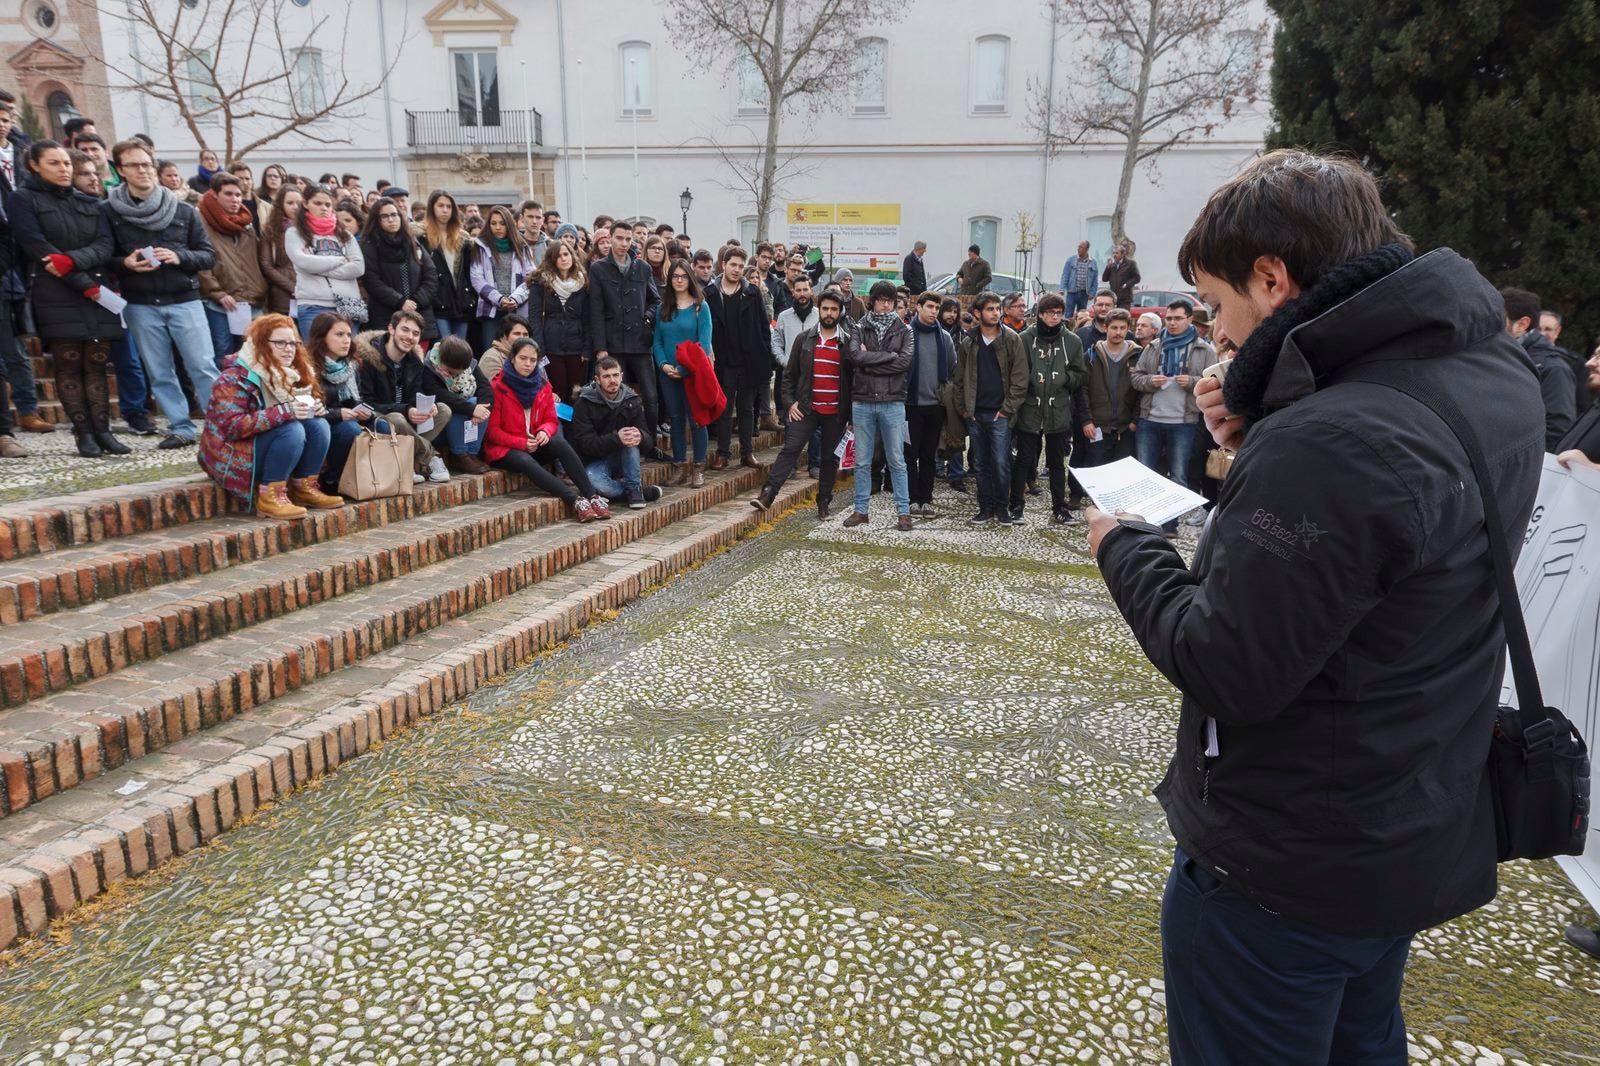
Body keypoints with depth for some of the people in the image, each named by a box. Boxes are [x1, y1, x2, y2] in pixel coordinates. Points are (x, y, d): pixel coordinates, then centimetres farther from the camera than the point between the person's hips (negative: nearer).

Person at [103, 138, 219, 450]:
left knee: (203, 367, -4)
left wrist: (180, 257, -13)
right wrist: (125, 263, -14)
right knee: (159, 373, 5)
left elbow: (209, 256, 5)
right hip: (140, 305, 1)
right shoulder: (108, 212, 3)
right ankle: (181, 427, 13)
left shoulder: (184, 211, 4)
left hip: (184, 301, -1)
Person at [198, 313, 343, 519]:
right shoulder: (236, 377, -19)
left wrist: (316, 406, -12)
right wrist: (284, 411, -34)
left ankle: (305, 488, -9)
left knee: (318, 425, -13)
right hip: (232, 454, -7)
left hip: (269, 445, 7)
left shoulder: (289, 372, 4)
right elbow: (232, 426, -29)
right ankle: (269, 495, -25)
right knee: (292, 430, -30)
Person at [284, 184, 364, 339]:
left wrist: (320, 269, -4)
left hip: (348, 306, 3)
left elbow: (358, 267, 2)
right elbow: (304, 262, -9)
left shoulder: (344, 234, 18)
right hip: (314, 306, -3)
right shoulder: (294, 232, 9)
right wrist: (340, 260, 0)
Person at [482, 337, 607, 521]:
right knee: (526, 462, -37)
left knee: (559, 443, -27)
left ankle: (592, 495, -39)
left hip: (535, 446, 4)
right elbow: (492, 430, -9)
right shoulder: (498, 387, -8)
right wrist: (522, 443, -19)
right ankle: (575, 500, -49)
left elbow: (551, 420, 8)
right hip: (504, 450, -4)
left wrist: (545, 432, -16)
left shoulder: (542, 385, 6)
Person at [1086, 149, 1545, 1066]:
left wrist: (1126, 546, -13)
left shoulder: (1330, 441, -31)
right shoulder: (1495, 371, -1)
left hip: (1288, 869, -8)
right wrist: (1263, 436, -4)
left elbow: (1225, 671, -28)